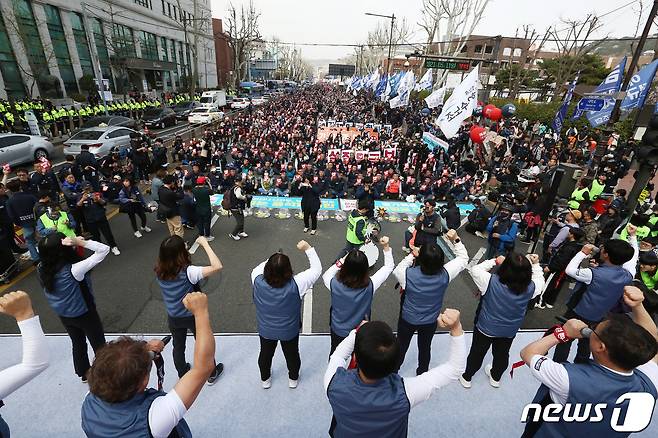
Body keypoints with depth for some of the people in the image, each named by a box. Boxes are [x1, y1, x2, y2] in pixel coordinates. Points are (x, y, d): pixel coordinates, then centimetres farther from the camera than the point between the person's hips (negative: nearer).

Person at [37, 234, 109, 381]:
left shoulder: (42, 268, -17)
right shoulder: (73, 270, -35)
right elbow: (104, 249, -41)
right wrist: (80, 242, -39)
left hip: (63, 315, 6)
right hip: (84, 314, -6)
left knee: (78, 344, 28)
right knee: (99, 345, 17)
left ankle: (84, 374, 48)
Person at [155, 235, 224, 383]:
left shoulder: (159, 272, -17)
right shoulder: (187, 272, -34)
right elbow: (217, 267, -43)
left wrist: (173, 249, -6)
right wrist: (205, 243, -36)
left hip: (173, 317, 4)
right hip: (193, 316, -4)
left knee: (178, 347, 27)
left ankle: (183, 374, 51)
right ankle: (211, 374, 41)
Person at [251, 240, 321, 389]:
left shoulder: (258, 281, -31)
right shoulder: (295, 285, -36)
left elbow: (256, 269, -6)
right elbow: (317, 268, -24)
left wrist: (272, 261, -9)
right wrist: (308, 248, -21)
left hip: (265, 330, 2)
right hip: (290, 331, -1)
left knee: (265, 354, 30)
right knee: (292, 354, 28)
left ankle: (265, 379, 56)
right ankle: (293, 379, 54)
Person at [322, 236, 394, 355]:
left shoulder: (335, 284, -32)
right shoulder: (370, 286, -31)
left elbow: (325, 275, -6)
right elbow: (389, 266, -17)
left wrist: (340, 262, -15)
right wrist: (386, 247, -17)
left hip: (338, 331, 0)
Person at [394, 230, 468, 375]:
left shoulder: (409, 274, -36)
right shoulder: (445, 274, -30)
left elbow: (397, 270, -11)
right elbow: (463, 258, -13)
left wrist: (412, 256, -13)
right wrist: (456, 240, -18)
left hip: (407, 320, -1)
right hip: (430, 322, 1)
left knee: (401, 346, 25)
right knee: (425, 347, 27)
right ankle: (422, 373, 51)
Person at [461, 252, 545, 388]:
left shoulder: (491, 282, -35)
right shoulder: (530, 288, -24)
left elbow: (475, 270, -18)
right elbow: (540, 280, -1)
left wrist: (495, 261, -14)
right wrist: (535, 264, 3)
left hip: (486, 328, -3)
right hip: (509, 331, 3)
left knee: (477, 353, 20)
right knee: (502, 354, 28)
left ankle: (466, 377, 42)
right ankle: (495, 378, 54)